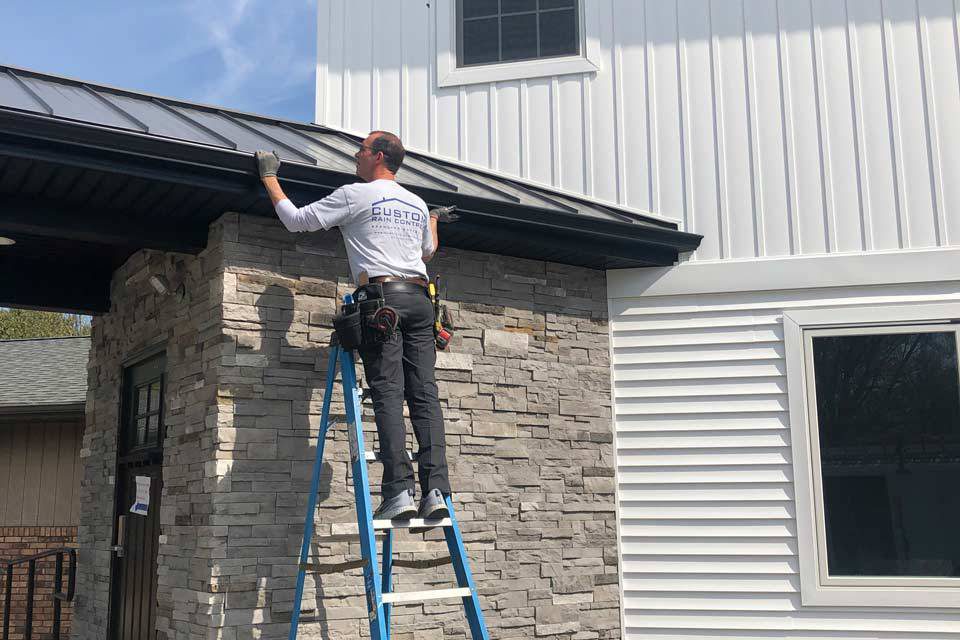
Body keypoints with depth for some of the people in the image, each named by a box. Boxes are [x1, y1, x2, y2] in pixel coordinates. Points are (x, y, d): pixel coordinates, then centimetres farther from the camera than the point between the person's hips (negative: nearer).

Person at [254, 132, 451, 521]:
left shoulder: (354, 195, 6)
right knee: (424, 395, -1)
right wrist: (433, 222, 62)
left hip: (380, 295, -5)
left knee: (388, 394, -10)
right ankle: (436, 491, -9)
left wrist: (269, 177, 23)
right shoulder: (418, 205, 23)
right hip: (419, 299, 5)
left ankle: (399, 492, -18)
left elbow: (296, 219, 9)